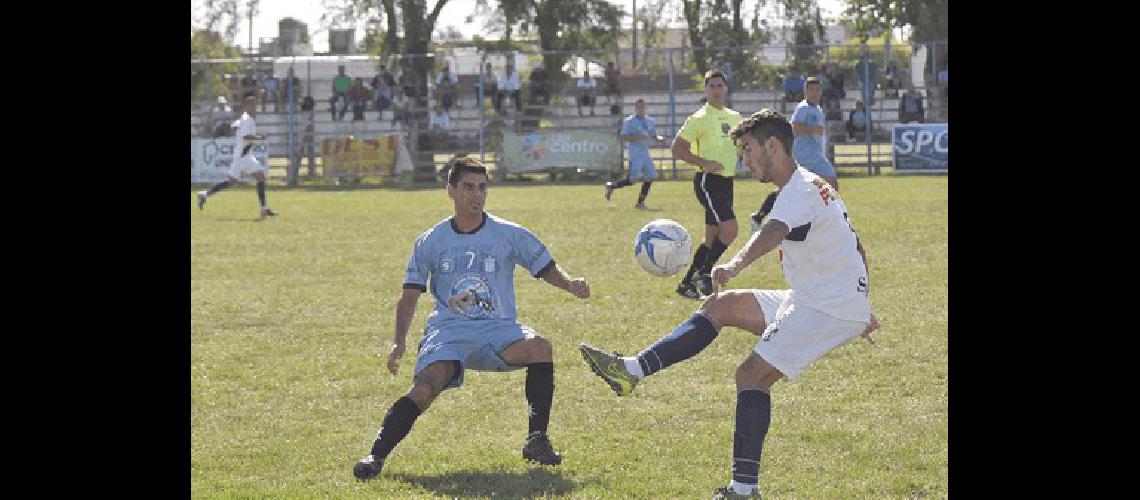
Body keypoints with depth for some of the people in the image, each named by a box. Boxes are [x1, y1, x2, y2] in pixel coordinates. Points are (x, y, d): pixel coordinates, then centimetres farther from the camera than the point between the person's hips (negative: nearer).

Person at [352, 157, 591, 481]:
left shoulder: (509, 235, 3)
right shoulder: (431, 242, 4)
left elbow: (546, 269, 10)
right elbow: (410, 295, 8)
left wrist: (569, 284, -13)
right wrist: (399, 342, -5)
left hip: (497, 329, 1)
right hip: (448, 332, -1)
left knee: (540, 348, -30)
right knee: (425, 389, -29)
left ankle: (536, 440, -18)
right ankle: (376, 454, -22)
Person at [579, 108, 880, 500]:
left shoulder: (801, 191, -17)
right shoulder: (812, 186, 17)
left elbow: (773, 232, -40)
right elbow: (856, 249, 26)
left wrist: (735, 265, -58)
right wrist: (861, 311, 34)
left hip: (830, 309, -10)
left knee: (752, 375, -15)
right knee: (723, 306, 6)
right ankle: (633, 370, -2)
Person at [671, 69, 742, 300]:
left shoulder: (734, 117, 13)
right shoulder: (699, 119, -8)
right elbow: (677, 148, -9)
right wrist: (704, 163, -18)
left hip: (726, 181, 8)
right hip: (708, 180, -8)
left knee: (712, 238, 10)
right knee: (729, 230, -19)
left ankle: (687, 283, 18)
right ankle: (704, 274, -5)